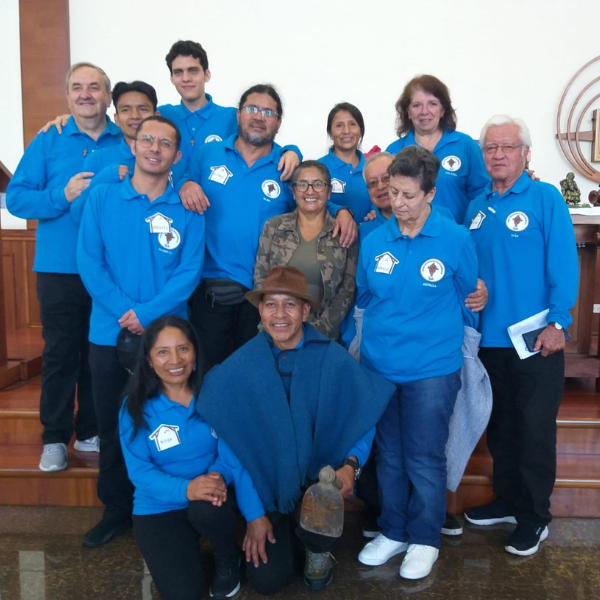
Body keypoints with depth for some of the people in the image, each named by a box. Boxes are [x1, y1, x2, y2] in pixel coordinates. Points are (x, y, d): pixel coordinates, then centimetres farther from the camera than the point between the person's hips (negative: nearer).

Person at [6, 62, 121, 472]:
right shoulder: (47, 143, 4)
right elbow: (16, 198, -3)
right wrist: (63, 195, -17)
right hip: (61, 268, -1)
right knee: (61, 352, 5)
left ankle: (93, 431, 26)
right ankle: (55, 438, 18)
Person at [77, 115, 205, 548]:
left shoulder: (187, 208, -1)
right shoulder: (102, 198, 1)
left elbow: (189, 271, -7)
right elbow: (89, 262, -5)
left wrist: (147, 313, -18)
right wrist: (124, 312, -15)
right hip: (109, 334, 1)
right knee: (112, 425, 12)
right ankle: (116, 509, 31)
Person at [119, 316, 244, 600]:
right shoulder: (135, 407, -10)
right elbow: (139, 471, -14)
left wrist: (220, 475, -30)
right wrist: (185, 489, -32)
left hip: (208, 500, 0)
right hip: (159, 509, 0)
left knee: (207, 510, -36)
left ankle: (228, 558, 1)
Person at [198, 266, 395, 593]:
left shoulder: (335, 362, -15)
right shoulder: (237, 369, -13)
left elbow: (363, 422, -2)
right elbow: (229, 445, -7)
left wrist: (351, 464, -22)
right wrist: (253, 513, -6)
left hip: (319, 480, -1)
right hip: (265, 485, 1)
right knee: (267, 580, -7)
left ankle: (317, 552, 9)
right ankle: (283, 530, 29)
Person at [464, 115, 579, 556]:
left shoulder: (546, 198, -7)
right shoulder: (478, 207, 9)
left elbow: (564, 264, -12)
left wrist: (557, 323, -18)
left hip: (536, 338, -5)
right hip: (489, 337, 6)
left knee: (535, 429, 5)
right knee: (500, 425, 17)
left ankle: (535, 516, 21)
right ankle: (508, 500, 34)